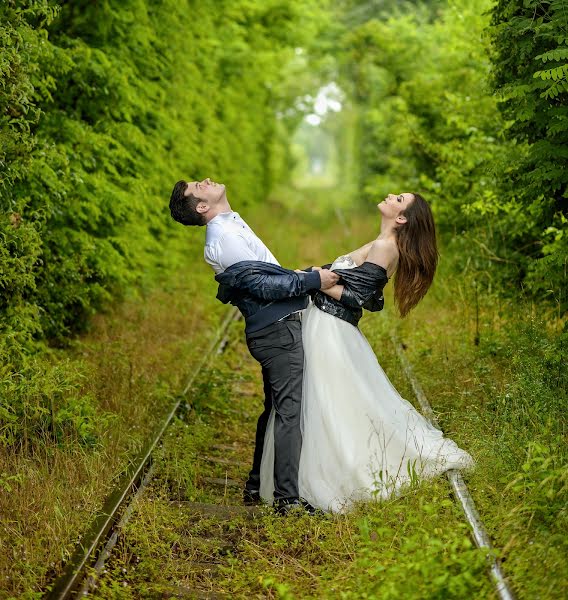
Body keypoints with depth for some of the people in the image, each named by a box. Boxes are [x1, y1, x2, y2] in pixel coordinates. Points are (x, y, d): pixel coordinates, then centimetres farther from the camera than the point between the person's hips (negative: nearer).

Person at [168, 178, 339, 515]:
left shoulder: (231, 226, 17)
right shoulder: (222, 237, -15)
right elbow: (260, 285, -20)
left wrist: (306, 277, 23)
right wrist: (312, 280, -16)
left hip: (273, 330, 10)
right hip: (278, 330, -10)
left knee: (276, 409, 18)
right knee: (289, 412, -9)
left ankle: (256, 487, 27)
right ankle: (288, 498, -6)